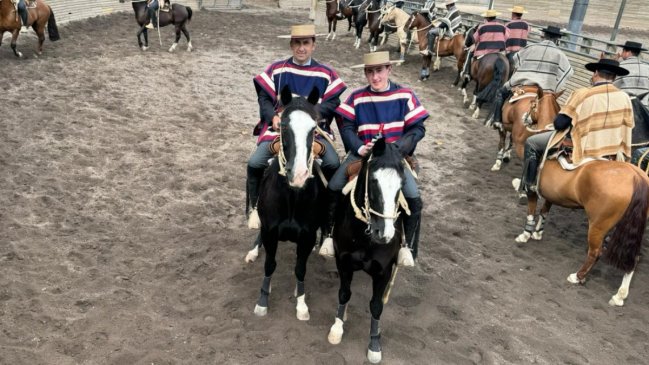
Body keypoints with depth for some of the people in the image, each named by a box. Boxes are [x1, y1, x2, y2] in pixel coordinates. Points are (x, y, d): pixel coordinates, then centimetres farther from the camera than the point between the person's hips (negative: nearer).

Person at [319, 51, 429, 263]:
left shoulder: (404, 95, -2)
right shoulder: (357, 97, 2)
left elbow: (418, 128, -3)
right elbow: (347, 127, 0)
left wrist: (397, 148, -18)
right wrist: (359, 148, -18)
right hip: (362, 153, 1)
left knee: (414, 199, -19)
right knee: (333, 188, -16)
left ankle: (409, 246, 2)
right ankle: (330, 234, 5)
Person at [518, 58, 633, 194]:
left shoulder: (582, 94, -18)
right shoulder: (625, 98, -4)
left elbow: (559, 124, -16)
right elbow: (627, 128, 5)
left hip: (580, 149, -5)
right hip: (611, 154, 5)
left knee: (531, 143, 10)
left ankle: (528, 184, 14)